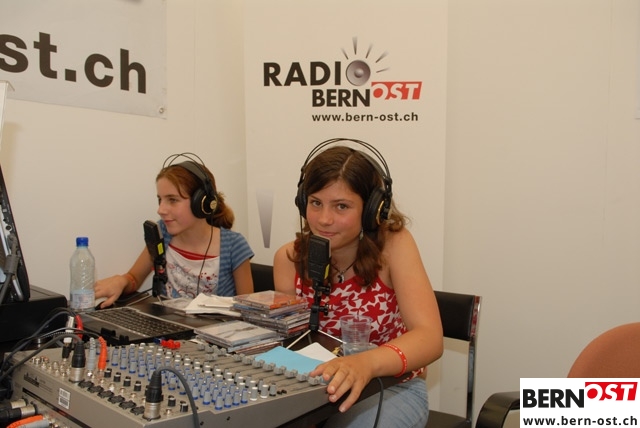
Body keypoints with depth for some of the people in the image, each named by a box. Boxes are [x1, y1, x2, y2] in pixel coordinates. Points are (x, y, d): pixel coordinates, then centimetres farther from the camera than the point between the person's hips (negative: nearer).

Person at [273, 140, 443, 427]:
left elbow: (429, 337, -29)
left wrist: (365, 363, -48)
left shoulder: (394, 244, -17)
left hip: (392, 388, -2)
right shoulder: (289, 258, -7)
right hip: (319, 386, 3)